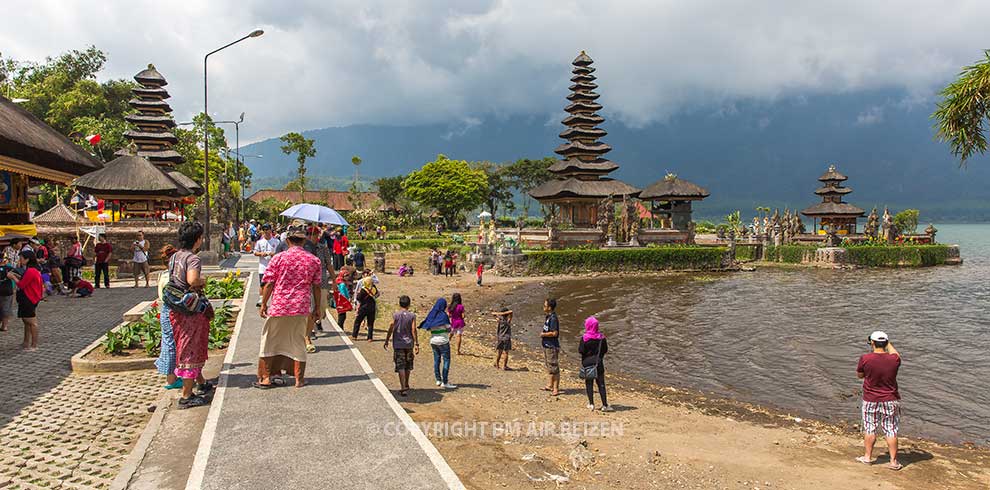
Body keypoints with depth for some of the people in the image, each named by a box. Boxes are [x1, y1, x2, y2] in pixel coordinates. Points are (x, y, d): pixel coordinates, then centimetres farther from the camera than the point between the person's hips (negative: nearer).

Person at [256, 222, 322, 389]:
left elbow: (269, 283, -4)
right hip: (302, 307, 2)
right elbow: (316, 287, 4)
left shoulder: (279, 258, -6)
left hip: (279, 306, -2)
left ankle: (265, 378, 15)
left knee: (270, 340, 12)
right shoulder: (314, 260, 0)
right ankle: (299, 378, 17)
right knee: (298, 341, 13)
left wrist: (263, 304, 7)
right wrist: (316, 308, 13)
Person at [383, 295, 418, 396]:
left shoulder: (395, 315, -4)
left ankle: (403, 388, -12)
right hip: (409, 344, 2)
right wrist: (416, 344, -5)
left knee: (400, 367, -3)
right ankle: (406, 385, 32)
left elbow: (390, 329, -4)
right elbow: (413, 331, -7)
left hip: (398, 344, -2)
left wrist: (386, 341, 7)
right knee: (408, 366, 17)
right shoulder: (412, 316, -3)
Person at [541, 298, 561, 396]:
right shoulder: (548, 317, 12)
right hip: (547, 345, 11)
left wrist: (543, 334, -13)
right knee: (549, 366, 20)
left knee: (554, 367, -5)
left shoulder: (553, 318, -19)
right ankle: (550, 385, 32)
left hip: (552, 346, -11)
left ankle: (556, 389, 0)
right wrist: (543, 334, 8)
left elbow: (554, 333, -24)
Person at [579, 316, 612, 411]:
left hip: (587, 363, -2)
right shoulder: (601, 337, -4)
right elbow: (605, 349, 2)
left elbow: (581, 351, -13)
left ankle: (591, 404, 9)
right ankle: (605, 405, 4)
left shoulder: (584, 338, -13)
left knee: (589, 383, 9)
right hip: (599, 363, 2)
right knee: (601, 384, 6)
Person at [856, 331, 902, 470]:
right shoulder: (894, 359, -11)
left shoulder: (865, 358, -16)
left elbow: (859, 375, 1)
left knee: (870, 429, 12)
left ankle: (868, 457, 23)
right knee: (891, 431, 8)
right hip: (890, 401, 1)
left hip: (871, 401, -1)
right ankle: (893, 461, 14)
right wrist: (888, 343, 29)